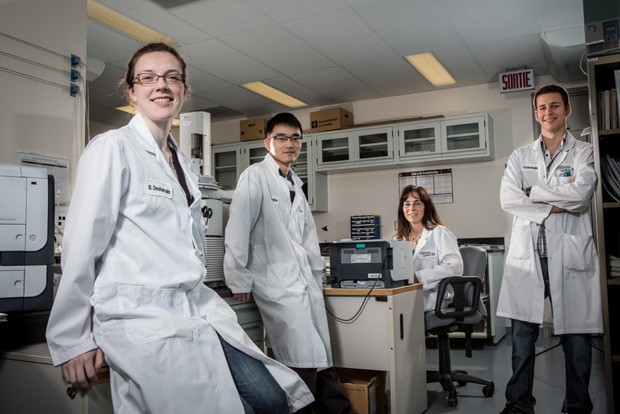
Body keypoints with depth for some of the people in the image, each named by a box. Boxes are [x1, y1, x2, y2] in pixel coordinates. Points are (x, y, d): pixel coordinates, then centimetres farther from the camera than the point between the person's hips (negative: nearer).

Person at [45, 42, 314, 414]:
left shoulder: (182, 162, 18)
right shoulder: (113, 148, -5)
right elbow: (82, 246, -8)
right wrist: (72, 341, -7)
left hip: (198, 308, 7)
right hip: (141, 315, -7)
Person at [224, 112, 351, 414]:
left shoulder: (295, 182, 17)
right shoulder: (255, 176, -5)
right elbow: (237, 231, -9)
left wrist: (317, 275, 15)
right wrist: (239, 281, -8)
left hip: (308, 281, 7)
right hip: (277, 284, -7)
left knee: (322, 361, 9)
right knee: (304, 365, -9)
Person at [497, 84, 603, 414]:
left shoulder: (583, 152, 7)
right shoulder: (520, 157, 12)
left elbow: (581, 193, -11)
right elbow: (507, 199, -2)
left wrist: (533, 192, -4)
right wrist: (553, 207, -10)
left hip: (570, 254, -1)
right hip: (527, 254, 2)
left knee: (576, 336, 5)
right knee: (522, 336, 5)